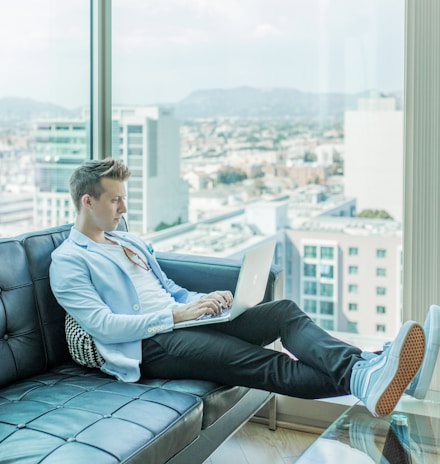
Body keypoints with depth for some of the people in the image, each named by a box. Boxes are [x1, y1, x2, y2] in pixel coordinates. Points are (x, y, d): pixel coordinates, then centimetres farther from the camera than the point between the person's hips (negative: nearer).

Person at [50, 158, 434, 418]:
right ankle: (356, 383, -47)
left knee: (284, 311, -16)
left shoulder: (131, 243, 24)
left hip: (179, 320, 8)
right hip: (148, 346, -8)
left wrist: (205, 300, 3)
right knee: (257, 361, -31)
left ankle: (362, 369, -39)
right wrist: (176, 315, -17)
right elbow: (104, 326, -13)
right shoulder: (68, 261, -2)